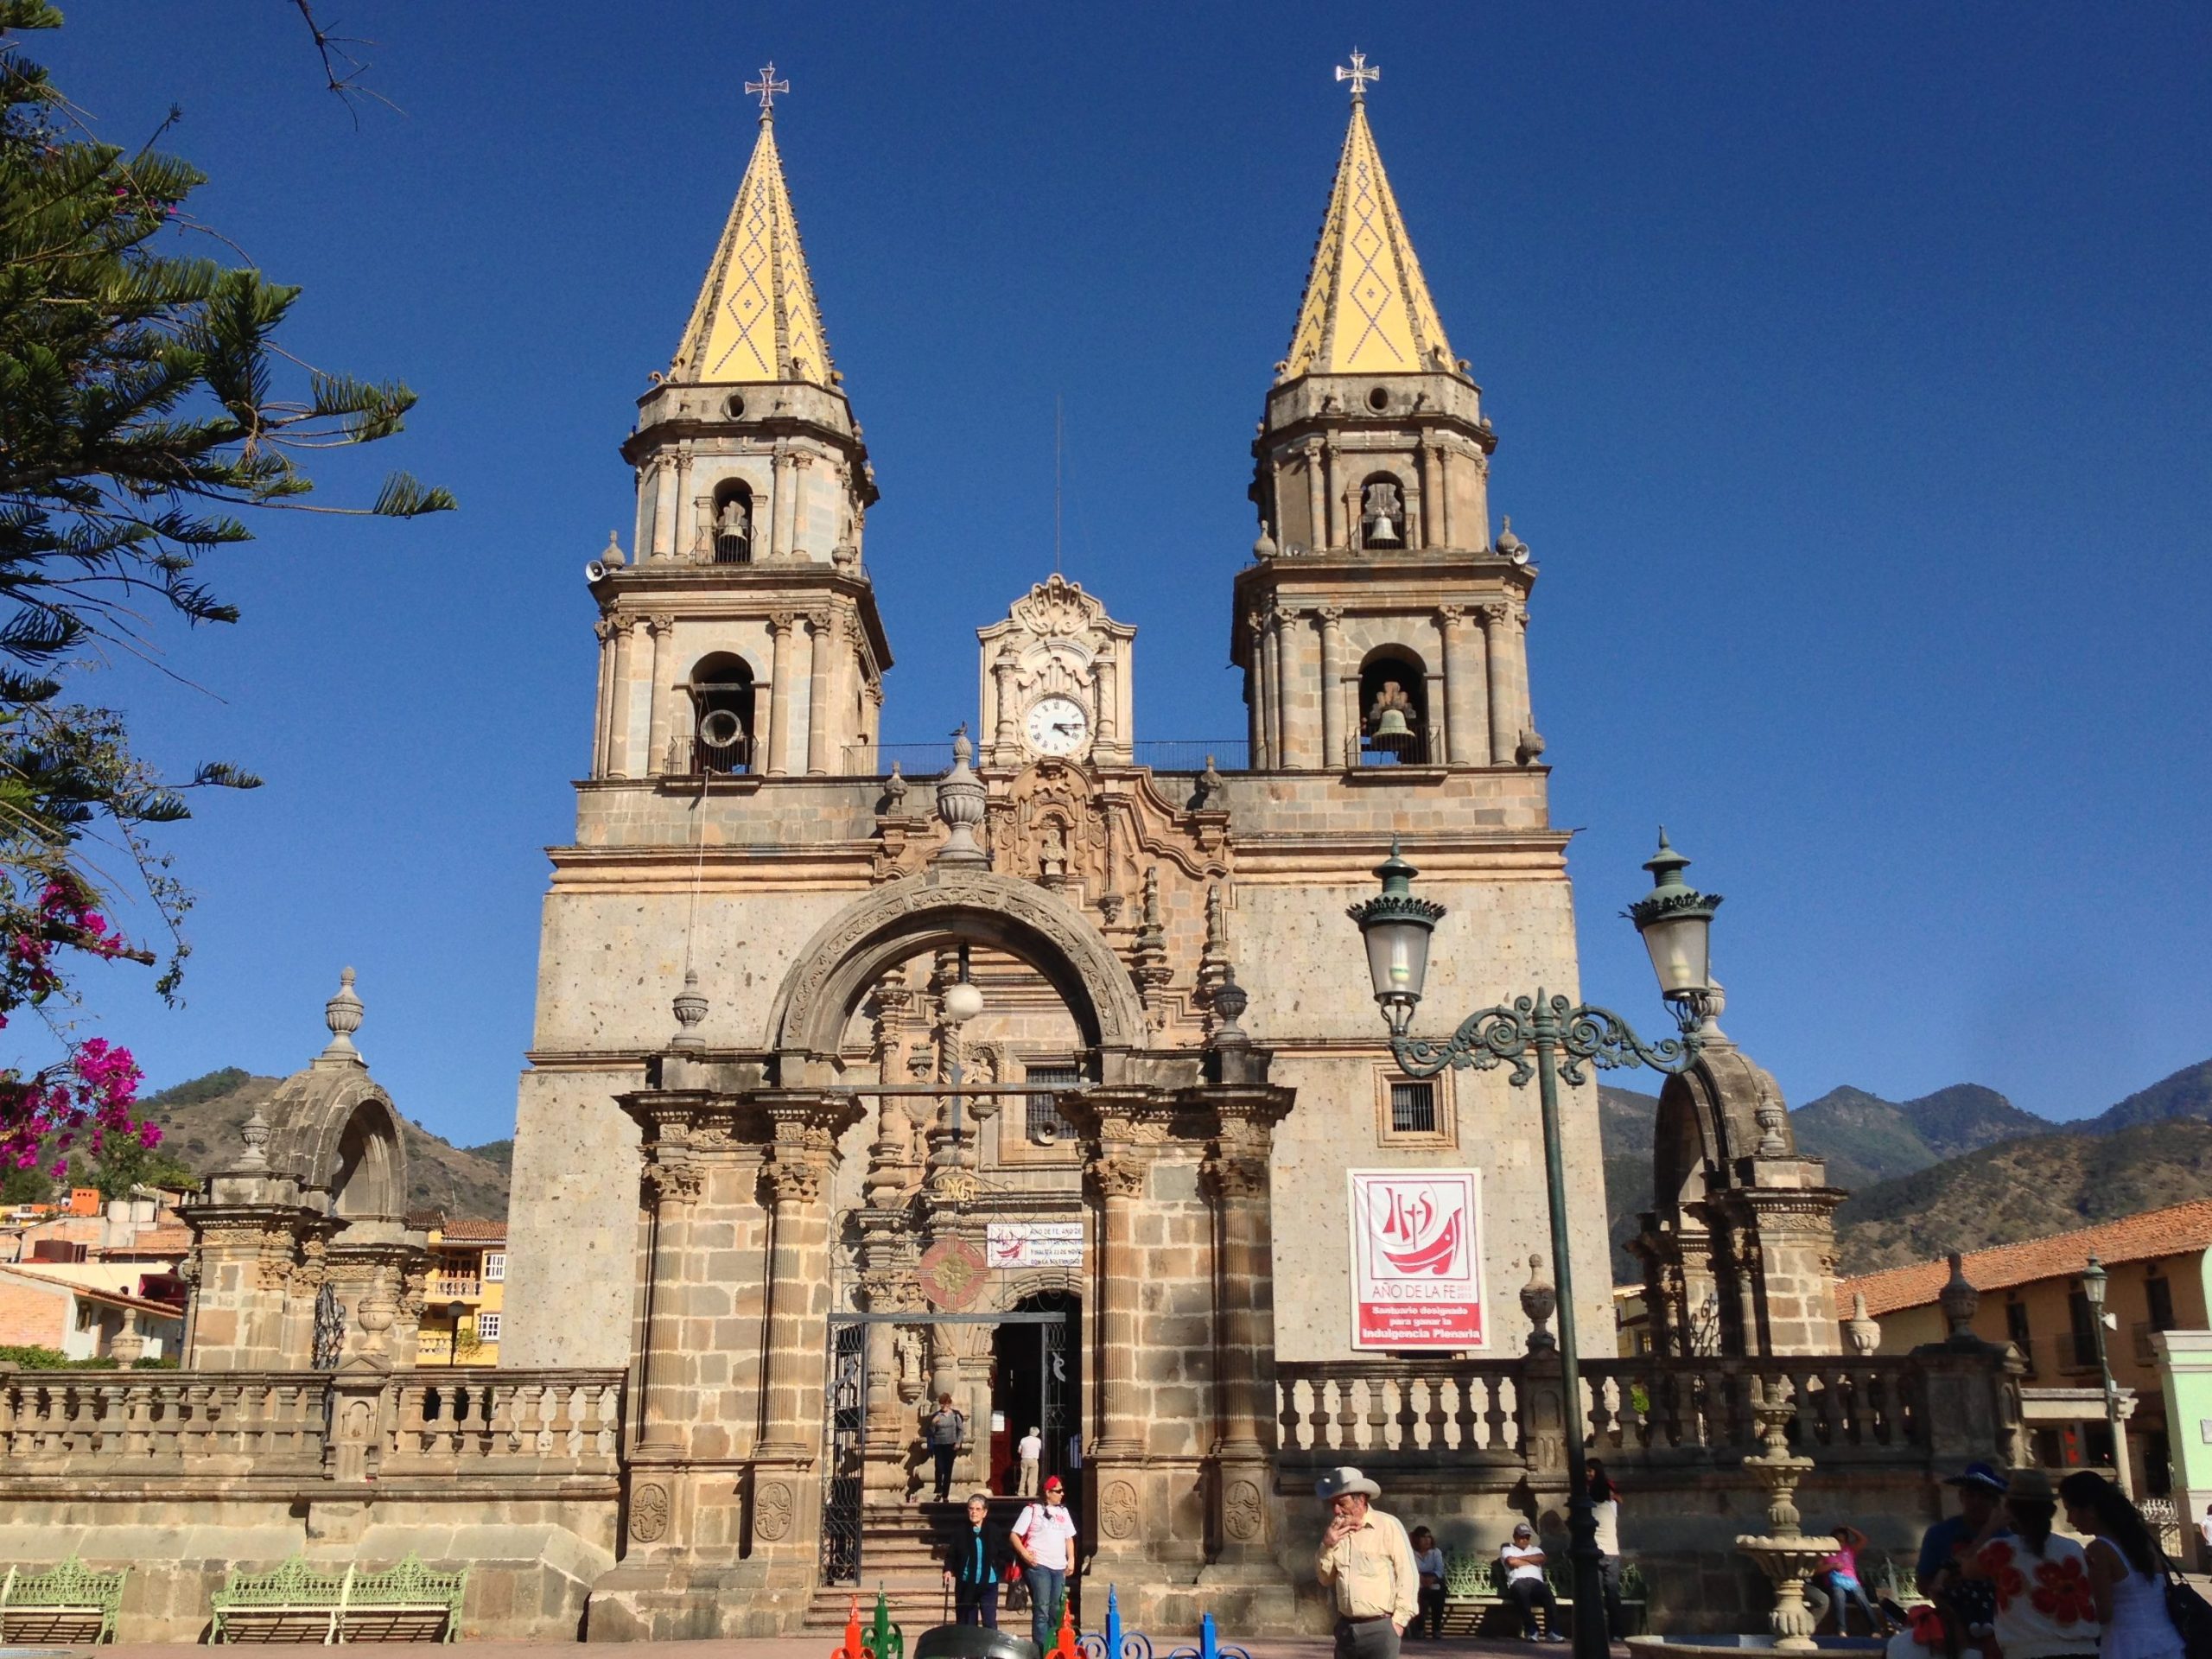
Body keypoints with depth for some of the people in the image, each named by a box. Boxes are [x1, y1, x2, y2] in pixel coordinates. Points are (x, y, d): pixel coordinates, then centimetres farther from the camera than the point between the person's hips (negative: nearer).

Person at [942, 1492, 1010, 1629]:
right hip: (966, 1584, 1)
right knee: (967, 1624, 7)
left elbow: (1006, 1552, 3)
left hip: (988, 1583, -1)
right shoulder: (961, 1532, -1)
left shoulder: (995, 1531, -3)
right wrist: (948, 1569, -14)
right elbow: (951, 1555, 1)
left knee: (990, 1623, -2)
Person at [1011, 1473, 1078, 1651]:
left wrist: (1071, 1559, 8)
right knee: (1042, 1609, -10)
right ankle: (1041, 1651, -8)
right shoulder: (1032, 1510, -1)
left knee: (1056, 1610, 8)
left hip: (1059, 1568, 6)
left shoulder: (1063, 1512, 15)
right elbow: (1015, 1536, -2)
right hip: (1038, 1566, -6)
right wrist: (1024, 1553, -15)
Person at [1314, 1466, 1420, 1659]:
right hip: (1346, 1628, 6)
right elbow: (1325, 1578, 13)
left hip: (1379, 1628, -6)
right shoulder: (1336, 1532, 12)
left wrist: (1399, 1619, -10)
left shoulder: (1387, 1526, -7)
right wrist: (1327, 1546, -4)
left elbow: (1408, 1575, -7)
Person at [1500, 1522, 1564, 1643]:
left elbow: (1541, 1559, 9)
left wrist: (1520, 1558, 7)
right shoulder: (1508, 1549, 23)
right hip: (1518, 1582, -3)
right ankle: (1531, 1631, -40)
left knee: (1548, 1593, -33)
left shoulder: (1535, 1549, 34)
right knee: (1521, 1590, -42)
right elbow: (1511, 1562, -1)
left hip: (1536, 1582, 4)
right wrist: (1532, 1561, 11)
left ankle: (1552, 1632, -39)